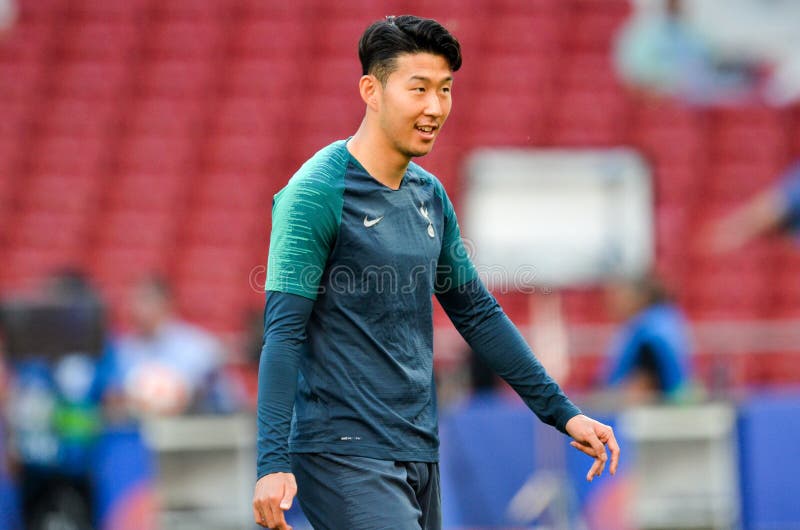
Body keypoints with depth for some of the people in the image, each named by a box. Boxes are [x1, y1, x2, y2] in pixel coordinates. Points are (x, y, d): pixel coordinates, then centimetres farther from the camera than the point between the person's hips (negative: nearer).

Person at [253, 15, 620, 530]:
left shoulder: (430, 196, 13)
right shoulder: (317, 192, -10)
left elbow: (477, 313, 21)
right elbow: (283, 333, -14)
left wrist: (562, 413, 17)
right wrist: (273, 463, -22)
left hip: (419, 454, 8)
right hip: (343, 454, -8)